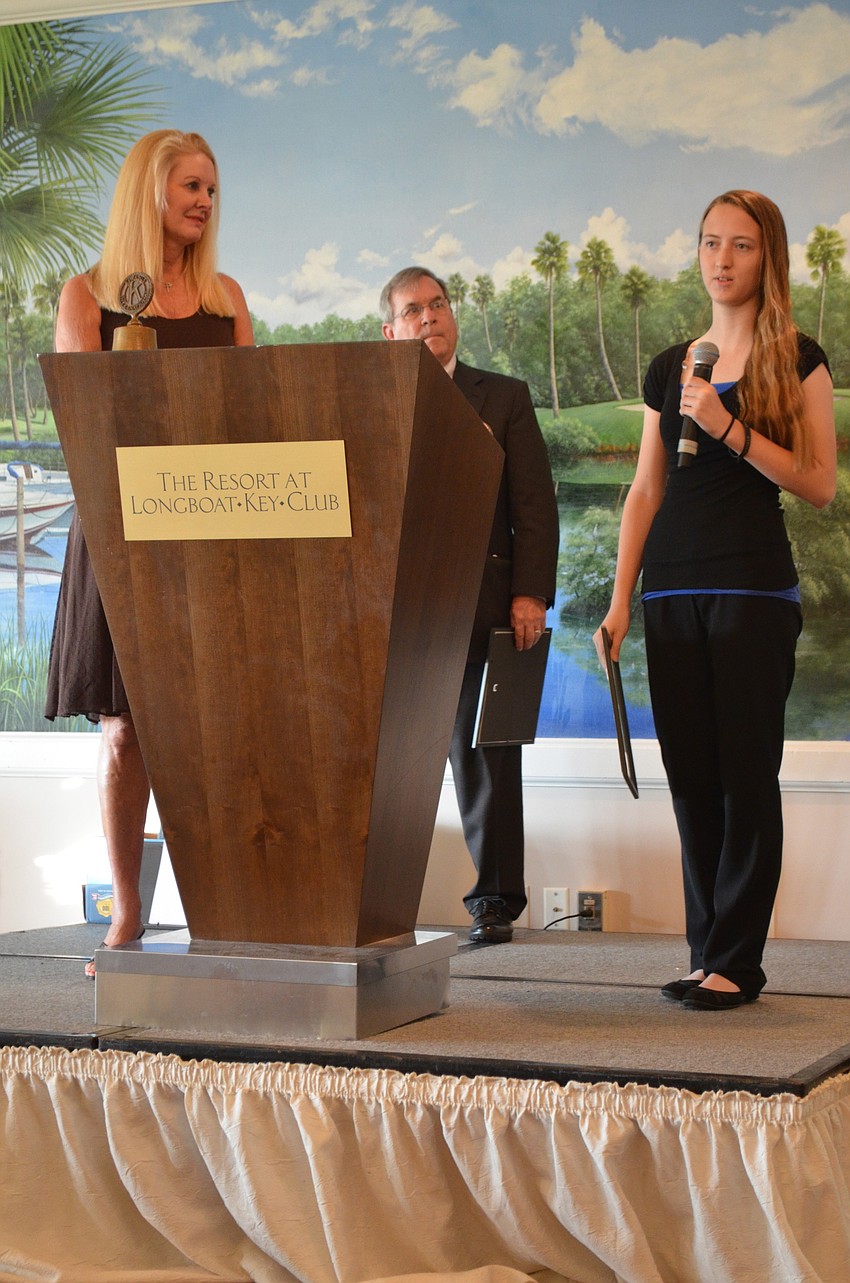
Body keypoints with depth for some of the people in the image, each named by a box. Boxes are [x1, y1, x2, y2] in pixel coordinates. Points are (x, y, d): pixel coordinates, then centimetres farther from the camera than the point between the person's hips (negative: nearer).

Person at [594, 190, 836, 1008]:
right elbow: (645, 490, 14)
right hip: (672, 590, 5)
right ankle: (706, 950, 12)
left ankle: (735, 960, -1)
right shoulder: (669, 369, 15)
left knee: (746, 771, -5)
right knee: (689, 773, 5)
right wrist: (620, 598, 7)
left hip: (753, 587, -5)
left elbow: (819, 484, -7)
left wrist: (730, 428, -17)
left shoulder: (797, 363, 2)